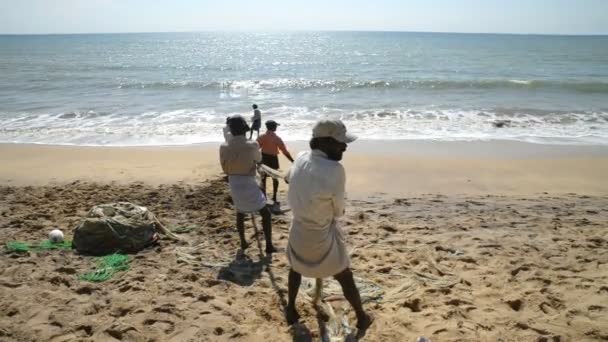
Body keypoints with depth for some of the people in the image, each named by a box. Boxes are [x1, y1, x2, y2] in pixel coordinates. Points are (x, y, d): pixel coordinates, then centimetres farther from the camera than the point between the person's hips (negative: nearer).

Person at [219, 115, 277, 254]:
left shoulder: (223, 147, -6)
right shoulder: (252, 145, -17)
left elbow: (224, 168, 5)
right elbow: (259, 159, 5)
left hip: (234, 185, 5)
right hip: (248, 186, -5)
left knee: (240, 213, 26)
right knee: (266, 214, 10)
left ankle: (243, 243, 35)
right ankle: (269, 246, 8)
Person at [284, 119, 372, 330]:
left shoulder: (301, 158, -11)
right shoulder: (334, 170, -30)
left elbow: (288, 178, 13)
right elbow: (338, 210, -16)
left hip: (298, 232, 5)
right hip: (322, 238, -5)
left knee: (295, 268, 32)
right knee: (346, 279, 17)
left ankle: (290, 311, 44)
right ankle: (362, 318, 34)